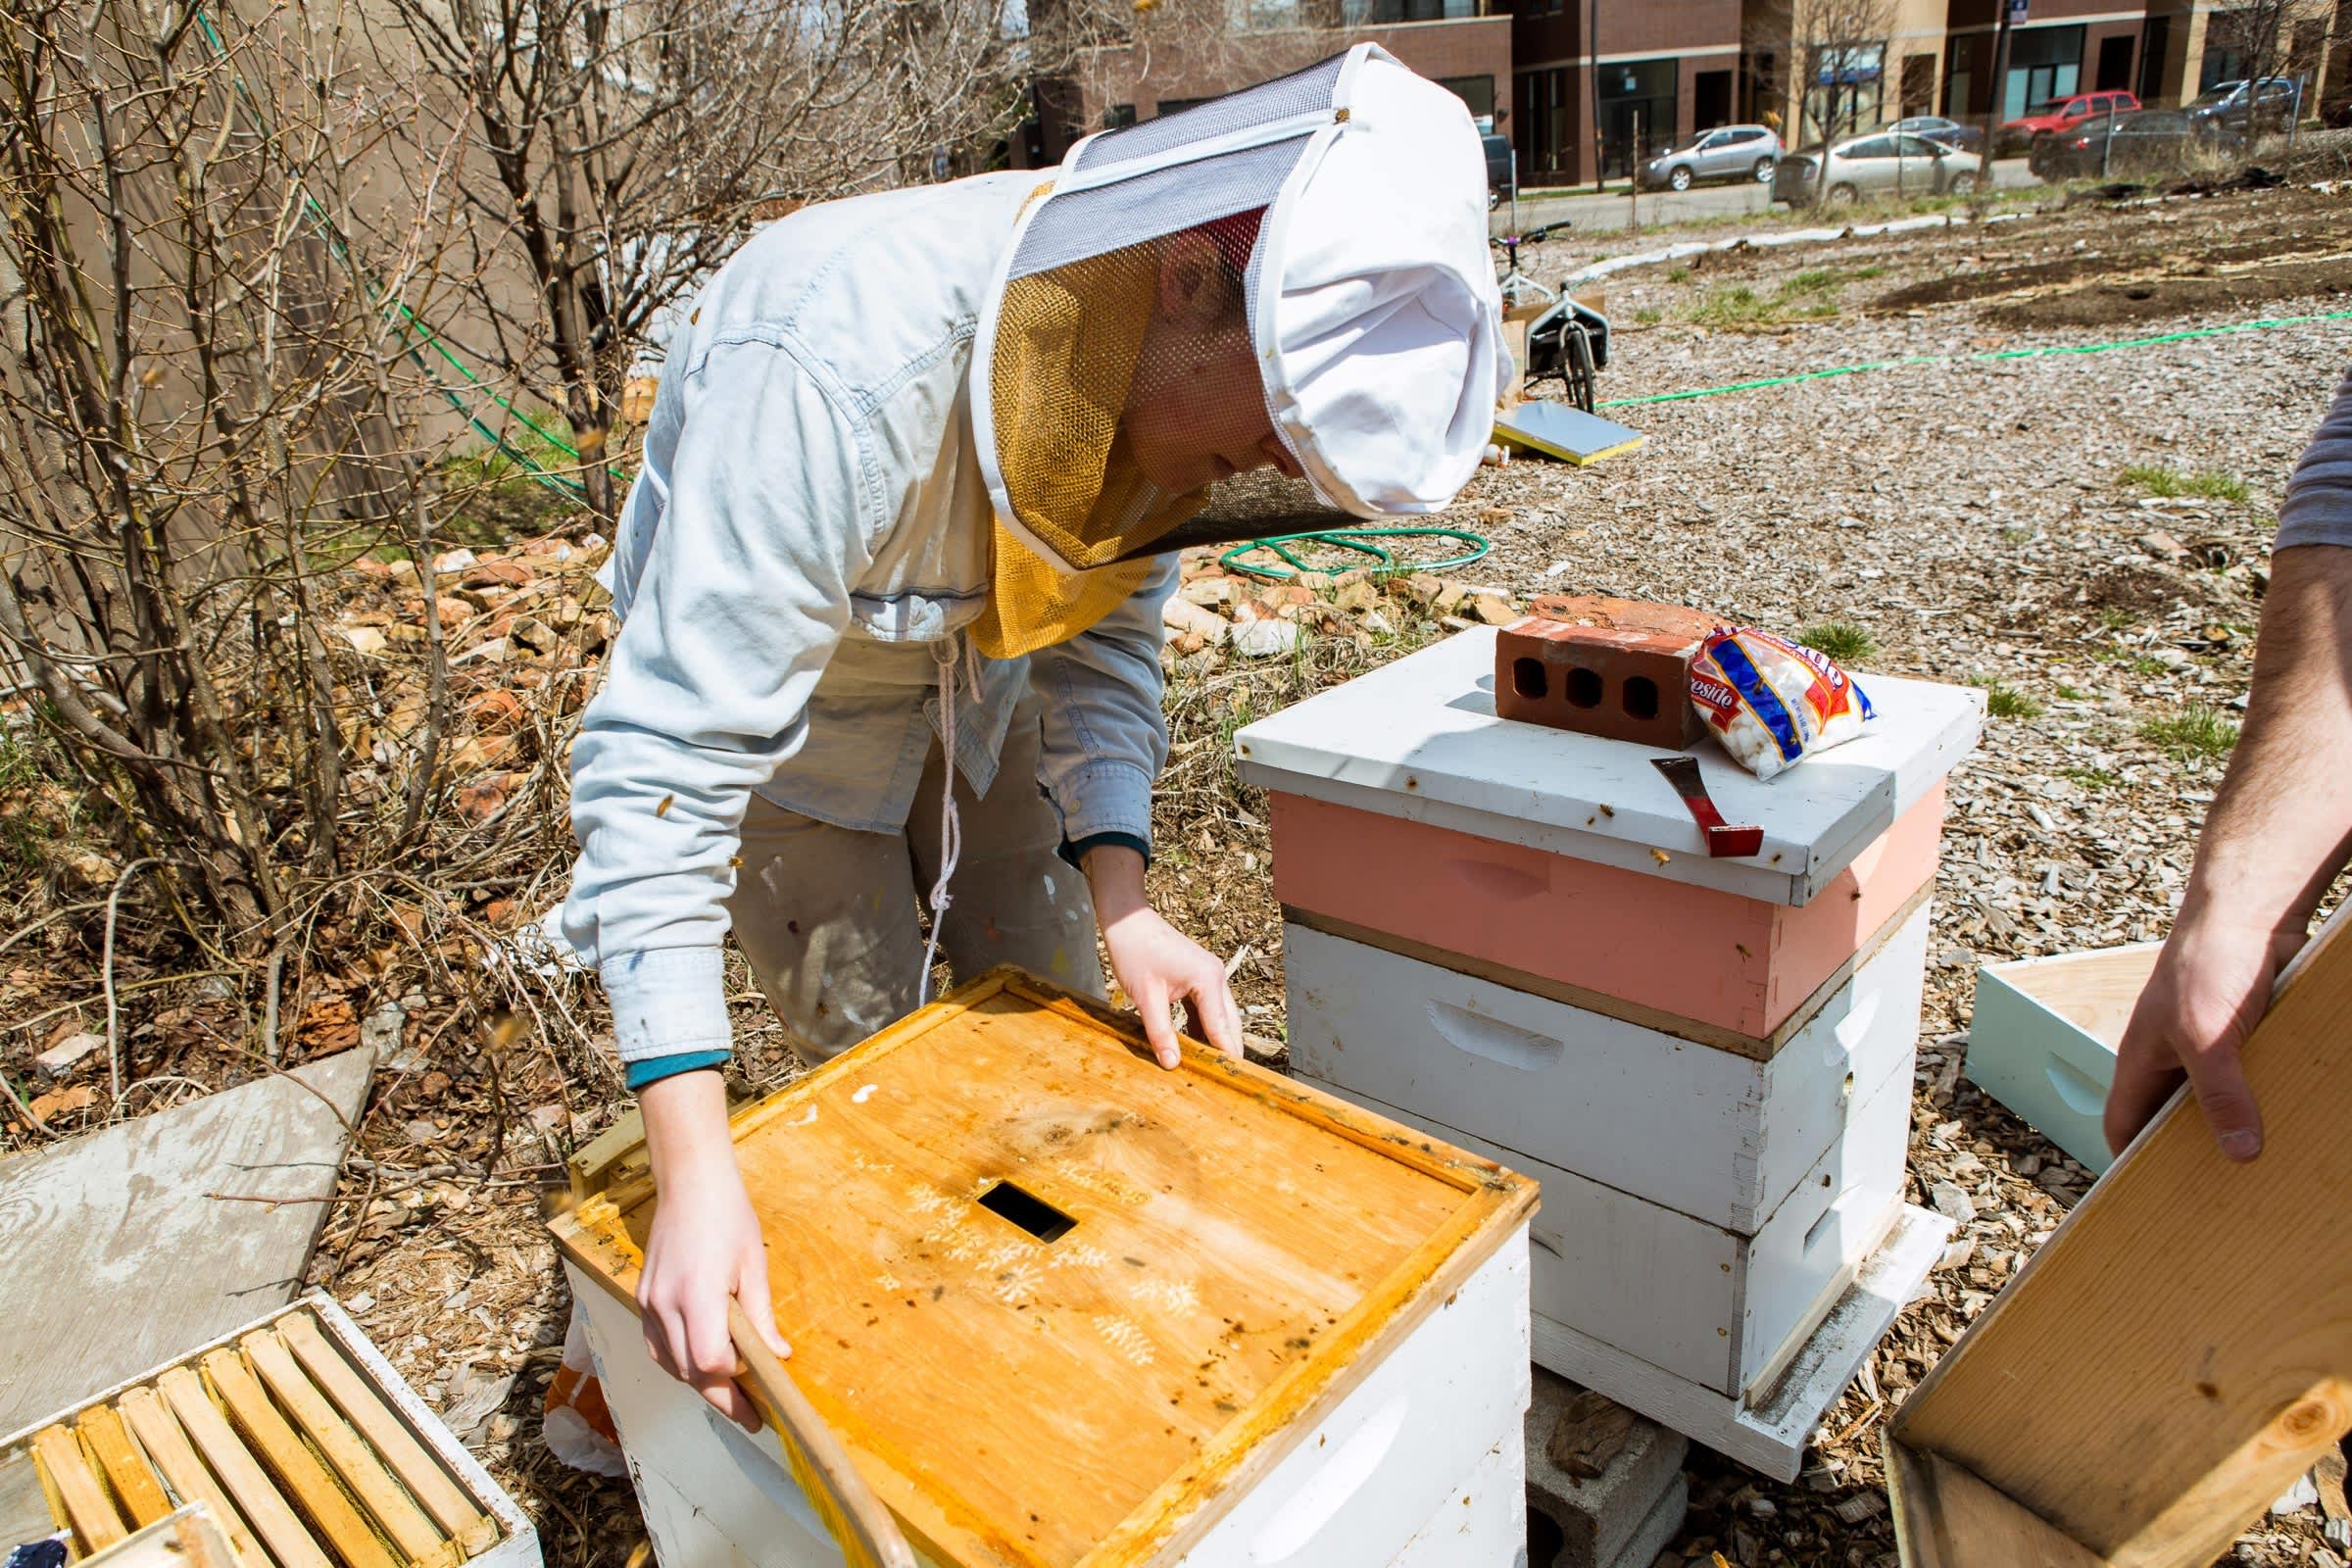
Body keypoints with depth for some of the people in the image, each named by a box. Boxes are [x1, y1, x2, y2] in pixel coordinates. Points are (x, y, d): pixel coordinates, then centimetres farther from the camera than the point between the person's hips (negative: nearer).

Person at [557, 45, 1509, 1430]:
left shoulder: (1166, 362, -21)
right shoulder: (837, 372, -42)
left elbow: (1104, 631, -9)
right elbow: (664, 762, -40)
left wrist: (1121, 900, -20)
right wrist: (698, 1170, -42)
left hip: (979, 678, 5)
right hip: (773, 691, -5)